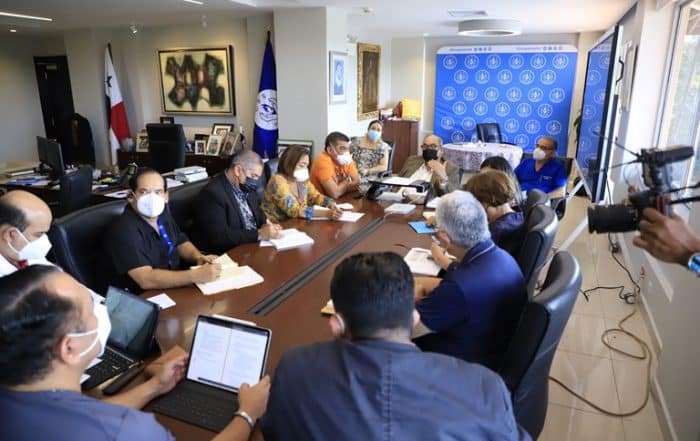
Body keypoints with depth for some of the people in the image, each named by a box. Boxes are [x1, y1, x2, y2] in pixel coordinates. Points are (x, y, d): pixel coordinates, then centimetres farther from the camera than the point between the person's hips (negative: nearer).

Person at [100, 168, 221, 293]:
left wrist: (198, 257, -4)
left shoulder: (162, 214, 2)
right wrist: (196, 276, -35)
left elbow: (181, 242, 17)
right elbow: (146, 280, -30)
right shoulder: (124, 230, -22)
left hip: (172, 289, 8)